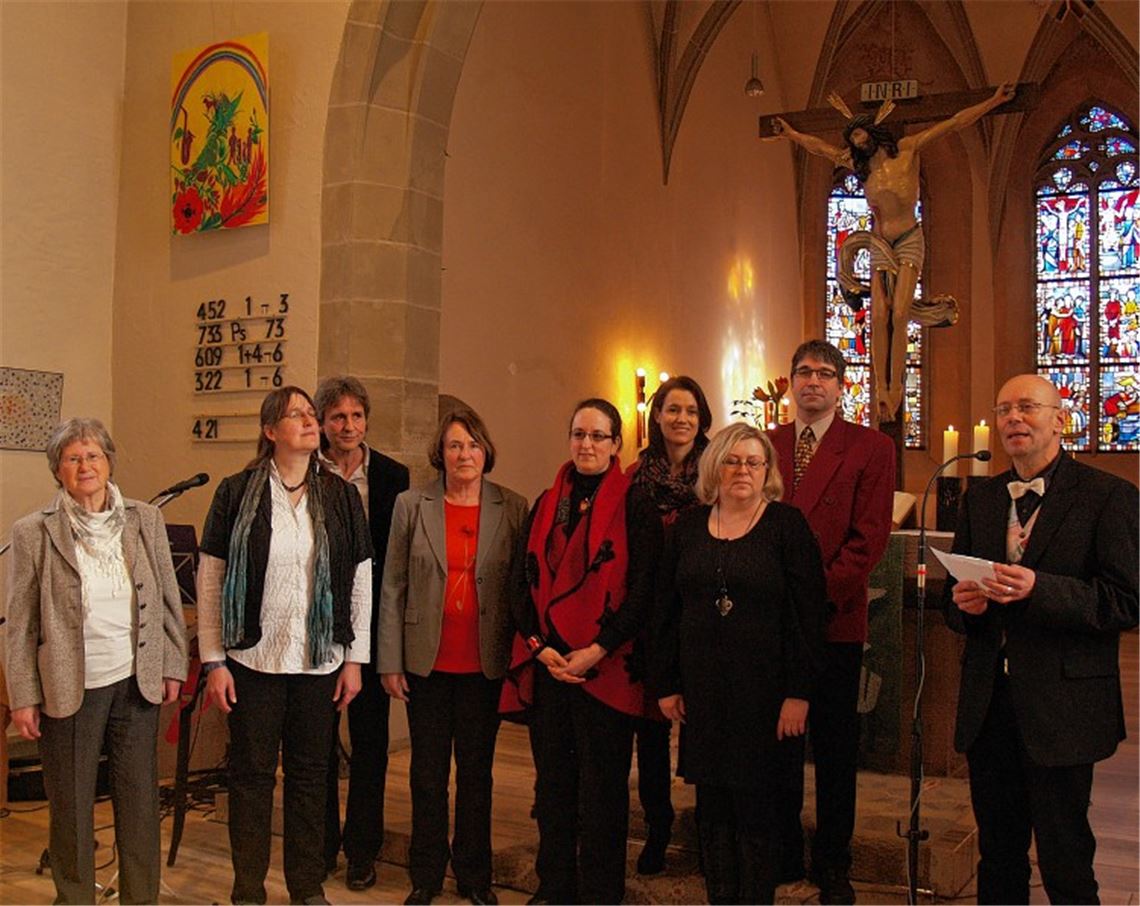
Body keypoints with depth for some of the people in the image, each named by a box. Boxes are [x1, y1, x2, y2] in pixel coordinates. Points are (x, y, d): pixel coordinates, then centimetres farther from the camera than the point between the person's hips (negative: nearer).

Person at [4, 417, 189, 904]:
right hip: (68, 689, -2)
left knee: (140, 802, 10)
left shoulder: (145, 520, 2)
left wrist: (172, 666, 5)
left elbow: (168, 599, 8)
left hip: (136, 682, 2)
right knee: (71, 808, 10)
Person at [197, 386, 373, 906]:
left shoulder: (341, 497, 3)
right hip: (253, 659, -2)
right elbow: (209, 580, -2)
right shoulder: (237, 493, -3)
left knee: (311, 773, 10)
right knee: (252, 774, 7)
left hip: (319, 662, 2)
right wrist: (214, 662, -5)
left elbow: (361, 582, 6)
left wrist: (354, 659, 3)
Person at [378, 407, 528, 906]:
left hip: (484, 664, 0)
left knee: (476, 771, 11)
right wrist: (390, 661, -2)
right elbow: (393, 588, 1)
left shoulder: (513, 509, -1)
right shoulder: (411, 506, 0)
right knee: (428, 772, 11)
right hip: (427, 663, 0)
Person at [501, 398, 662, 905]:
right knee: (552, 781, 12)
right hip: (546, 666, 4)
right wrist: (538, 646, -4)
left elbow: (642, 591, -8)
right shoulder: (546, 505, 12)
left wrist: (597, 651, -14)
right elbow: (524, 583, 10)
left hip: (606, 668, -4)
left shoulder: (635, 507, -2)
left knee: (602, 786, 4)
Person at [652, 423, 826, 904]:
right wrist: (666, 683, 5)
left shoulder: (786, 525, -3)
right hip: (702, 691, 3)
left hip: (762, 692, -3)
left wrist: (799, 692, -11)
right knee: (712, 808, 9)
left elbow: (809, 612, -7)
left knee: (756, 809, 3)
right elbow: (666, 610, 9)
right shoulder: (688, 527, 7)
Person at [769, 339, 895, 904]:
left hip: (835, 619, -2)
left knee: (835, 747, 9)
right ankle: (782, 855, 24)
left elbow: (869, 538, -7)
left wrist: (818, 594, -14)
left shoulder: (871, 449, 0)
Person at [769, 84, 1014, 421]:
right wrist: (790, 134, 26)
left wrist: (993, 102, -1)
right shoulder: (859, 165, 14)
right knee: (879, 317, -9)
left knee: (899, 316, -14)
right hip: (879, 245, 4)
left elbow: (955, 123, 2)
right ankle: (882, 390, -9)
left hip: (908, 241, -4)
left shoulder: (908, 149, 3)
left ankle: (894, 389, -14)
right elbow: (819, 147, 22)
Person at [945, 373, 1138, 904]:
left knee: (1065, 861, 4)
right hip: (989, 702, 5)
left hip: (1061, 707, -5)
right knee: (997, 853, 16)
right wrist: (964, 604, -7)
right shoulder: (980, 499, 12)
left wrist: (1039, 589, -26)